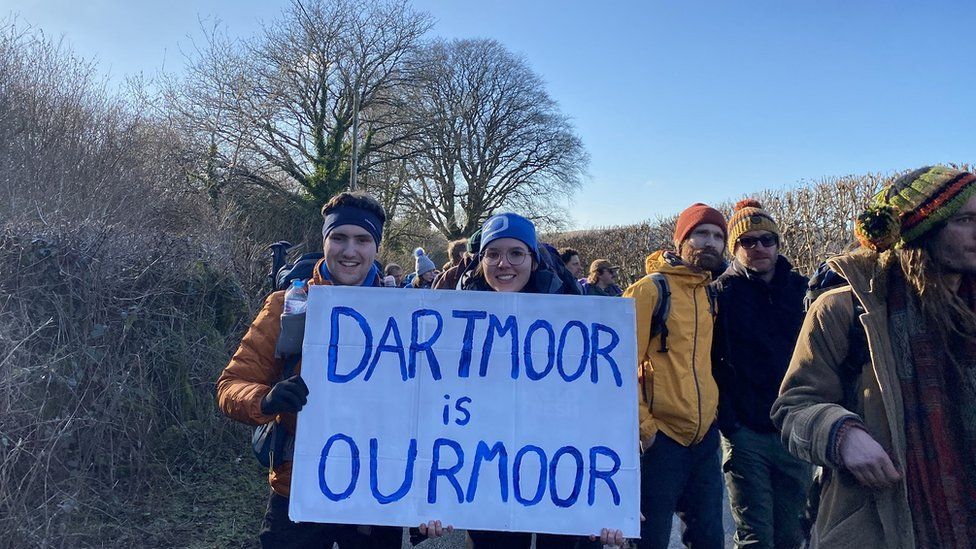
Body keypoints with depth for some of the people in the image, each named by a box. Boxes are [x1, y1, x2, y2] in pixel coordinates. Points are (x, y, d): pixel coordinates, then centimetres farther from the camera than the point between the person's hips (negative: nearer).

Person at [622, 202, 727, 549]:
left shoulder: (713, 293, 10)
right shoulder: (650, 289, -9)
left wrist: (715, 410, 12)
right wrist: (643, 428, -13)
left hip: (706, 437, 6)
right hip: (661, 438, -6)